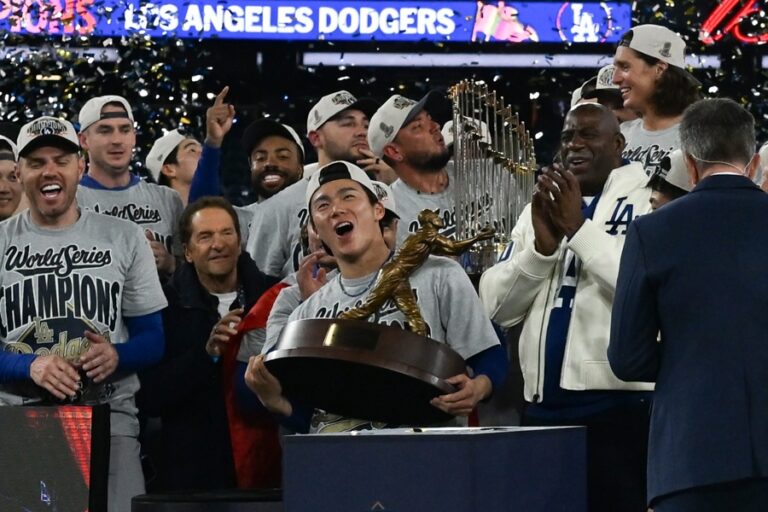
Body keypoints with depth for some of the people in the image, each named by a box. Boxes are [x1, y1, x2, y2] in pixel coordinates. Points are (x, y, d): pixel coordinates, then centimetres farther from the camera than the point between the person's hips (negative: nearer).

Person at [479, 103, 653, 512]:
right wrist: (541, 247, -7)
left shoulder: (647, 203, -1)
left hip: (617, 403, -6)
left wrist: (580, 228, -14)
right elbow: (497, 308, 9)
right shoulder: (542, 207, 17)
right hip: (544, 404, 6)